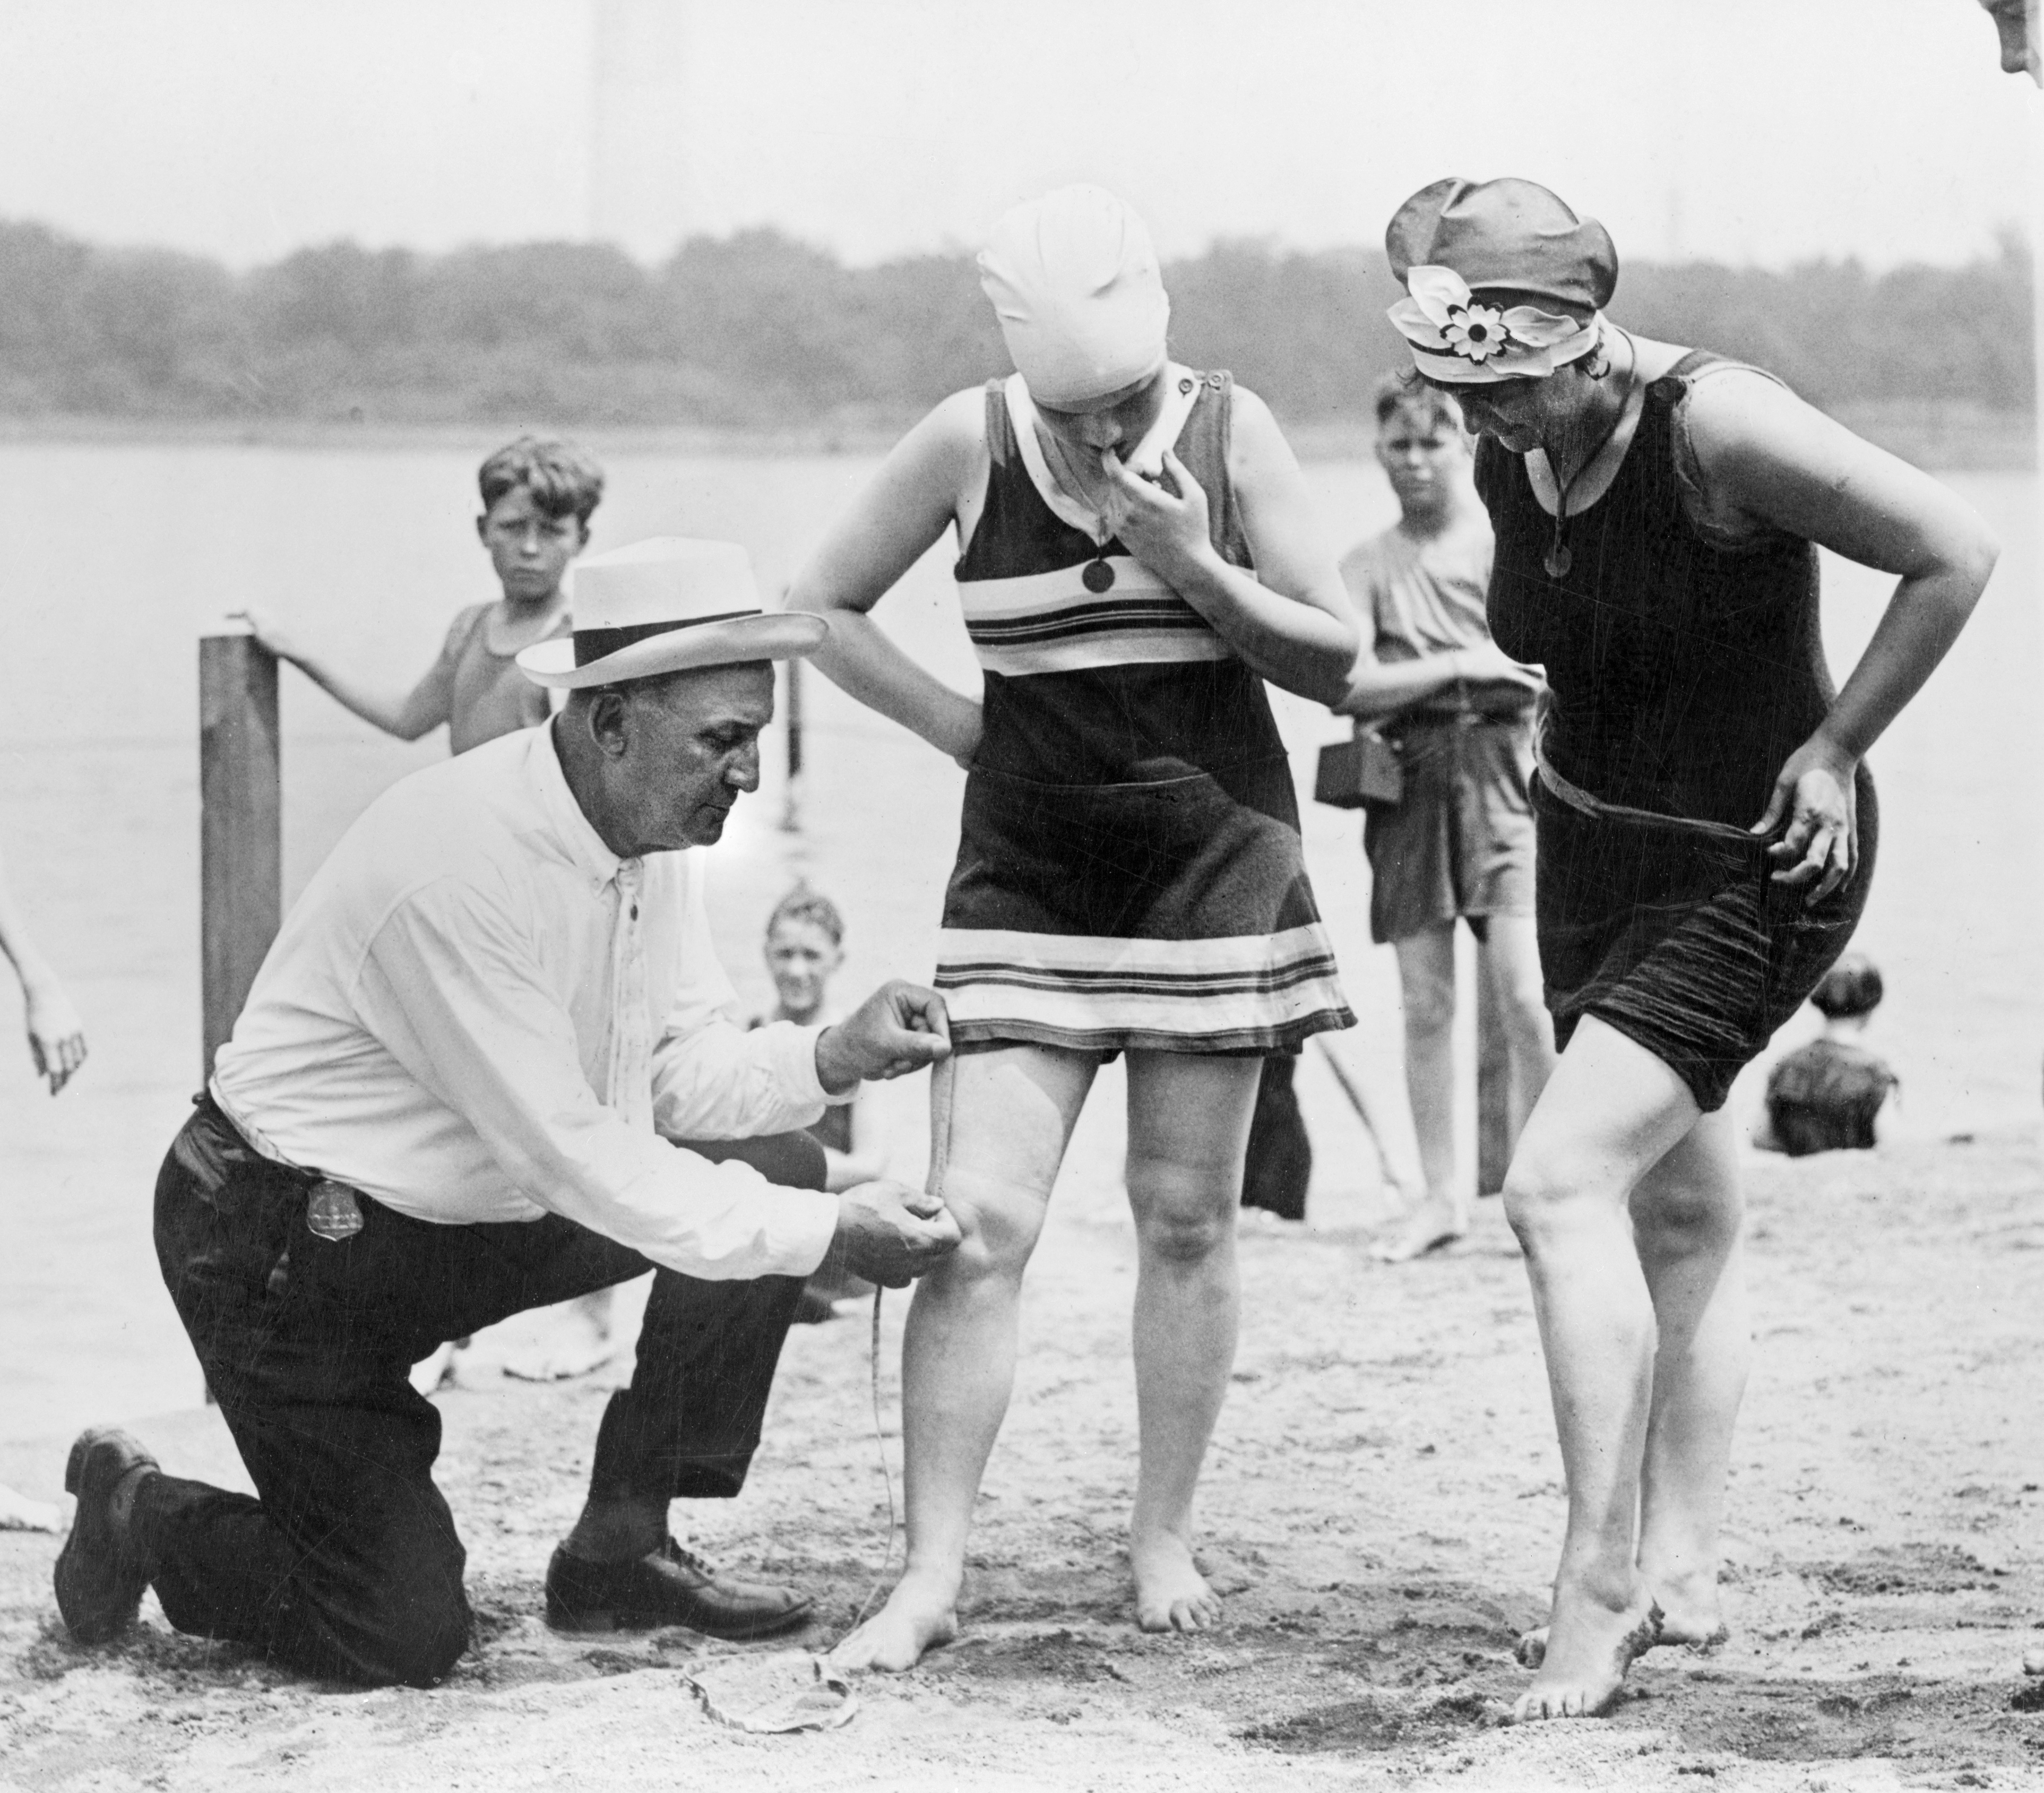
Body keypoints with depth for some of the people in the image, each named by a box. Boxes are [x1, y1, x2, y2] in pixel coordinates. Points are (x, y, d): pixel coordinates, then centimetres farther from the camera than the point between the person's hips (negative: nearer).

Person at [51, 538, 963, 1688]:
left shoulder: (652, 828, -4)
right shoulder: (459, 867, -31)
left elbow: (686, 1070, 2)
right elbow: (576, 1161, -29)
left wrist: (835, 1057, -18)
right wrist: (828, 1236, -27)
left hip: (483, 1207, 9)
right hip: (288, 1240, -9)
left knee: (779, 1164, -4)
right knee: (405, 1636, -12)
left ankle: (621, 1551, 4)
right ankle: (139, 1517, 16)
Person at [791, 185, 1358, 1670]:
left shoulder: (1228, 432, -5)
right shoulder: (969, 444, -6)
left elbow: (1336, 660, -3)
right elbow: (823, 605, 6)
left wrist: (1194, 569, -18)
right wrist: (964, 726, -2)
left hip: (1214, 861, 0)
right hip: (1028, 868, 0)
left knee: (1187, 1217, 4)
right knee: (981, 1217, -10)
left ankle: (1164, 1536, 18)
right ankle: (931, 1576, -8)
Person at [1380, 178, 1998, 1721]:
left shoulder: (1720, 427, -24)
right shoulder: (1508, 456, -2)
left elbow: (1958, 554, -19)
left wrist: (1834, 749, -14)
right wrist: (1583, 766, 10)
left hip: (1751, 869, -8)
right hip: (1590, 850, 8)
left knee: (1561, 1186, -19)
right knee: (1680, 1215, 15)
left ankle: (1599, 1589, -14)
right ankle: (1684, 1575, 23)